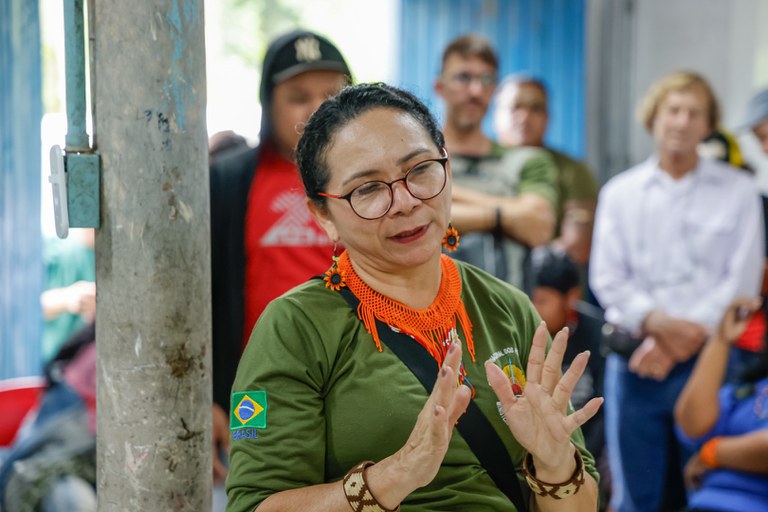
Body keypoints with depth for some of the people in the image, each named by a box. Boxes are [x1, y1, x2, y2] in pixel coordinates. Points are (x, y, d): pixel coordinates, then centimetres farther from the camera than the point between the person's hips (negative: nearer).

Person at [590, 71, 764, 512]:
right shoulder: (619, 193, 11)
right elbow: (608, 278, 4)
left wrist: (689, 335, -10)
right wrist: (658, 322, -12)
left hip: (708, 359, -1)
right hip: (634, 359, 1)